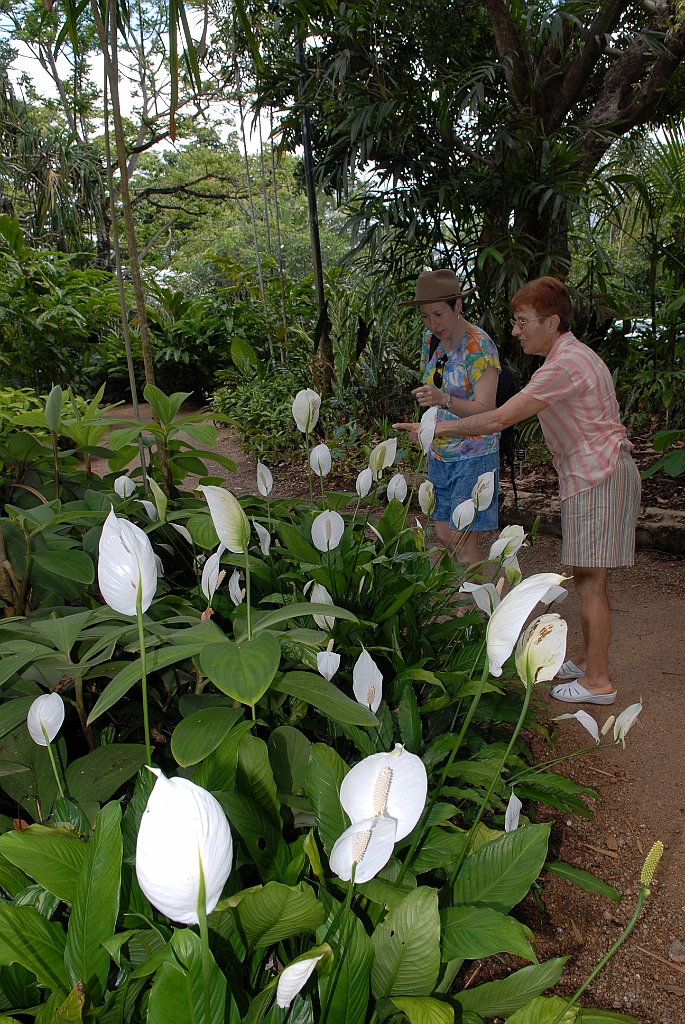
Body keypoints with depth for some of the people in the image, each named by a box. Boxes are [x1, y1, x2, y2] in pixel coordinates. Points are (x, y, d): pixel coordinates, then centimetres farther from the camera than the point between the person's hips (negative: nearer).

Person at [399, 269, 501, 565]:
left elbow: (485, 410, -25)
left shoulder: (479, 346, -17)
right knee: (443, 535, 10)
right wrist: (429, 441, 16)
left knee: (463, 541, -7)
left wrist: (444, 400, -41)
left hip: (473, 455, -7)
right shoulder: (430, 340, 4)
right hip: (439, 454, 7)